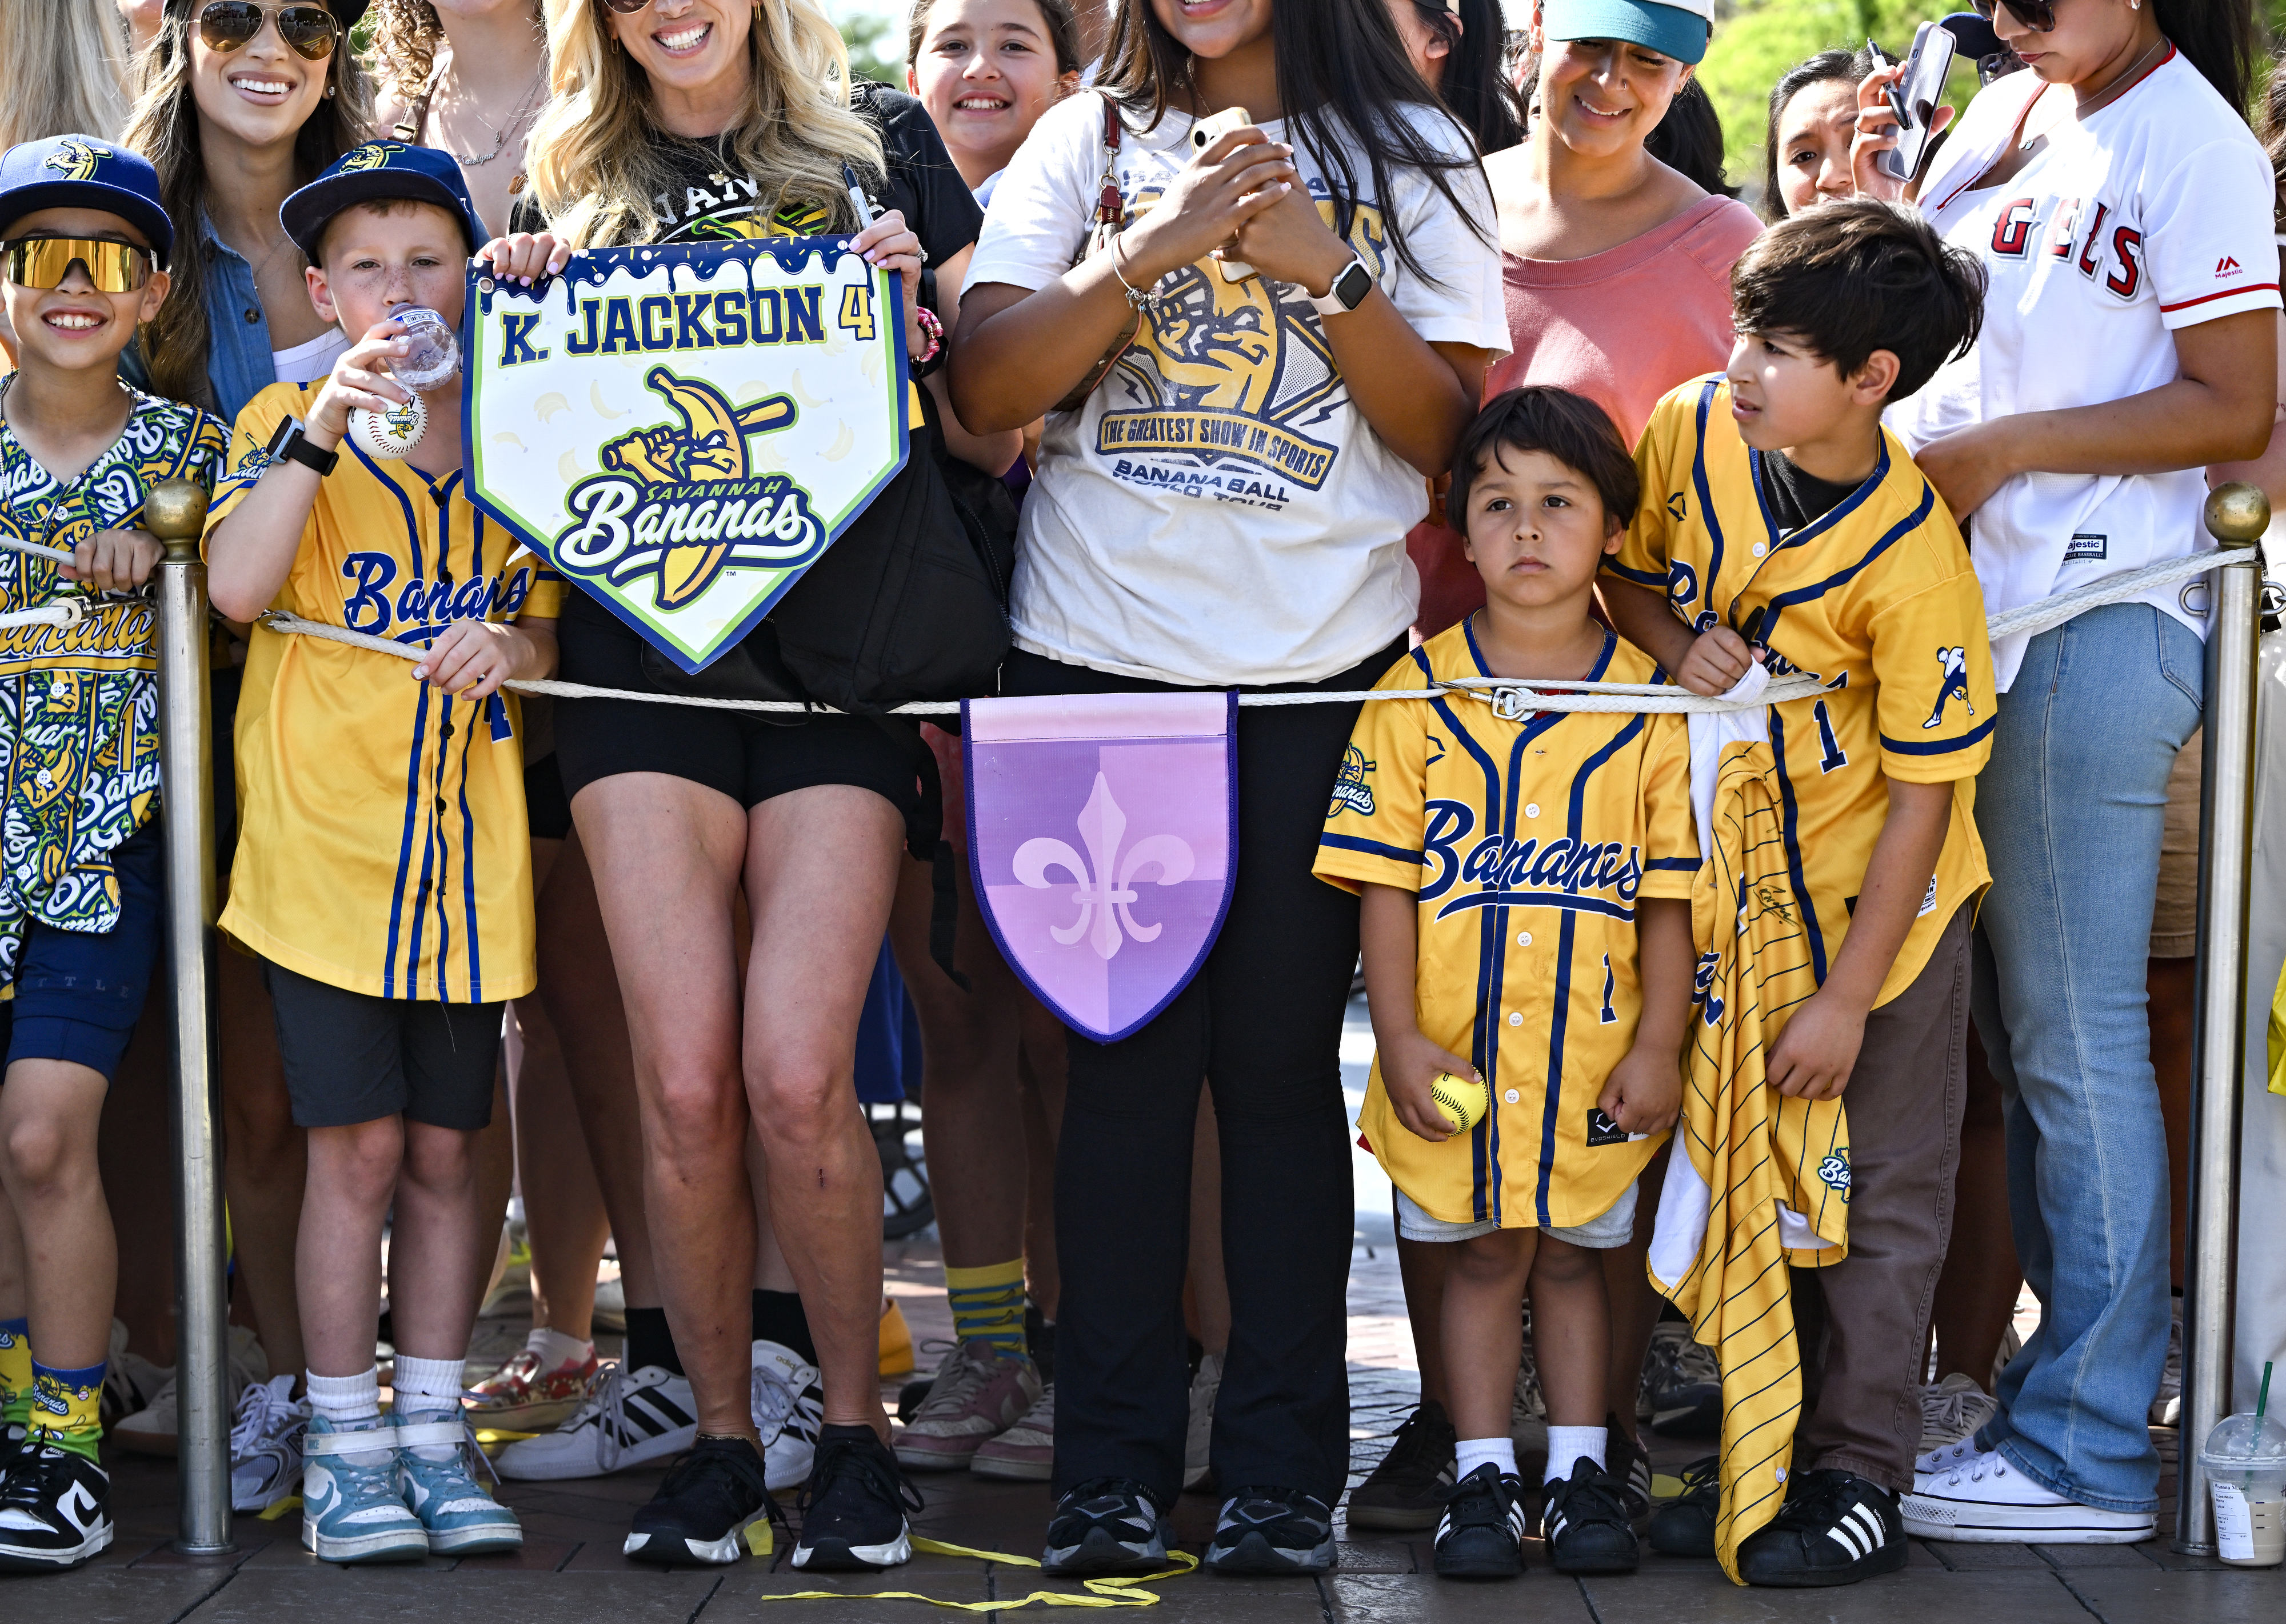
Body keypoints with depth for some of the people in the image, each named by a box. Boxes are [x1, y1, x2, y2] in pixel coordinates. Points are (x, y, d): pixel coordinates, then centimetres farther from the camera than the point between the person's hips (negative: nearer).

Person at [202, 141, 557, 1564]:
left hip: (468, 850, 3)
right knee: (357, 1150, -3)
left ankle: (434, 1438, 16)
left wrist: (519, 646, -10)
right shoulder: (287, 421, 1)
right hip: (322, 843, -3)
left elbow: (565, 634, 13)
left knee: (444, 1154, 7)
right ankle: (346, 1449, 7)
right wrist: (326, 426, -25)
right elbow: (237, 586, -16)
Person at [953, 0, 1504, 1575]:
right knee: (1128, 1060, -1)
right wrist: (1161, 241, -11)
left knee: (1283, 1062, -1)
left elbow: (1447, 431, 3)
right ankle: (1113, 1477, 4)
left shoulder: (1413, 155, 10)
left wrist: (1323, 270, -9)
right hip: (1101, 658, 1)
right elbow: (987, 387, -1)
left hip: (1322, 671, 0)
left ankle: (1284, 1473, 5)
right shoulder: (1088, 144, 10)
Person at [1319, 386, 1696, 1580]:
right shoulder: (1419, 692, -1)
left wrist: (1658, 1046, -4)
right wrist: (1400, 1038, -9)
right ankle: (1484, 1474, 16)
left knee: (1572, 1252, 10)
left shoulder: (1651, 704, 0)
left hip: (1594, 1051, 0)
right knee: (1480, 1253, 7)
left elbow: (1671, 893, 1)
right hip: (1455, 1048, 0)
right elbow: (1385, 882, -3)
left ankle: (1580, 1466, 20)